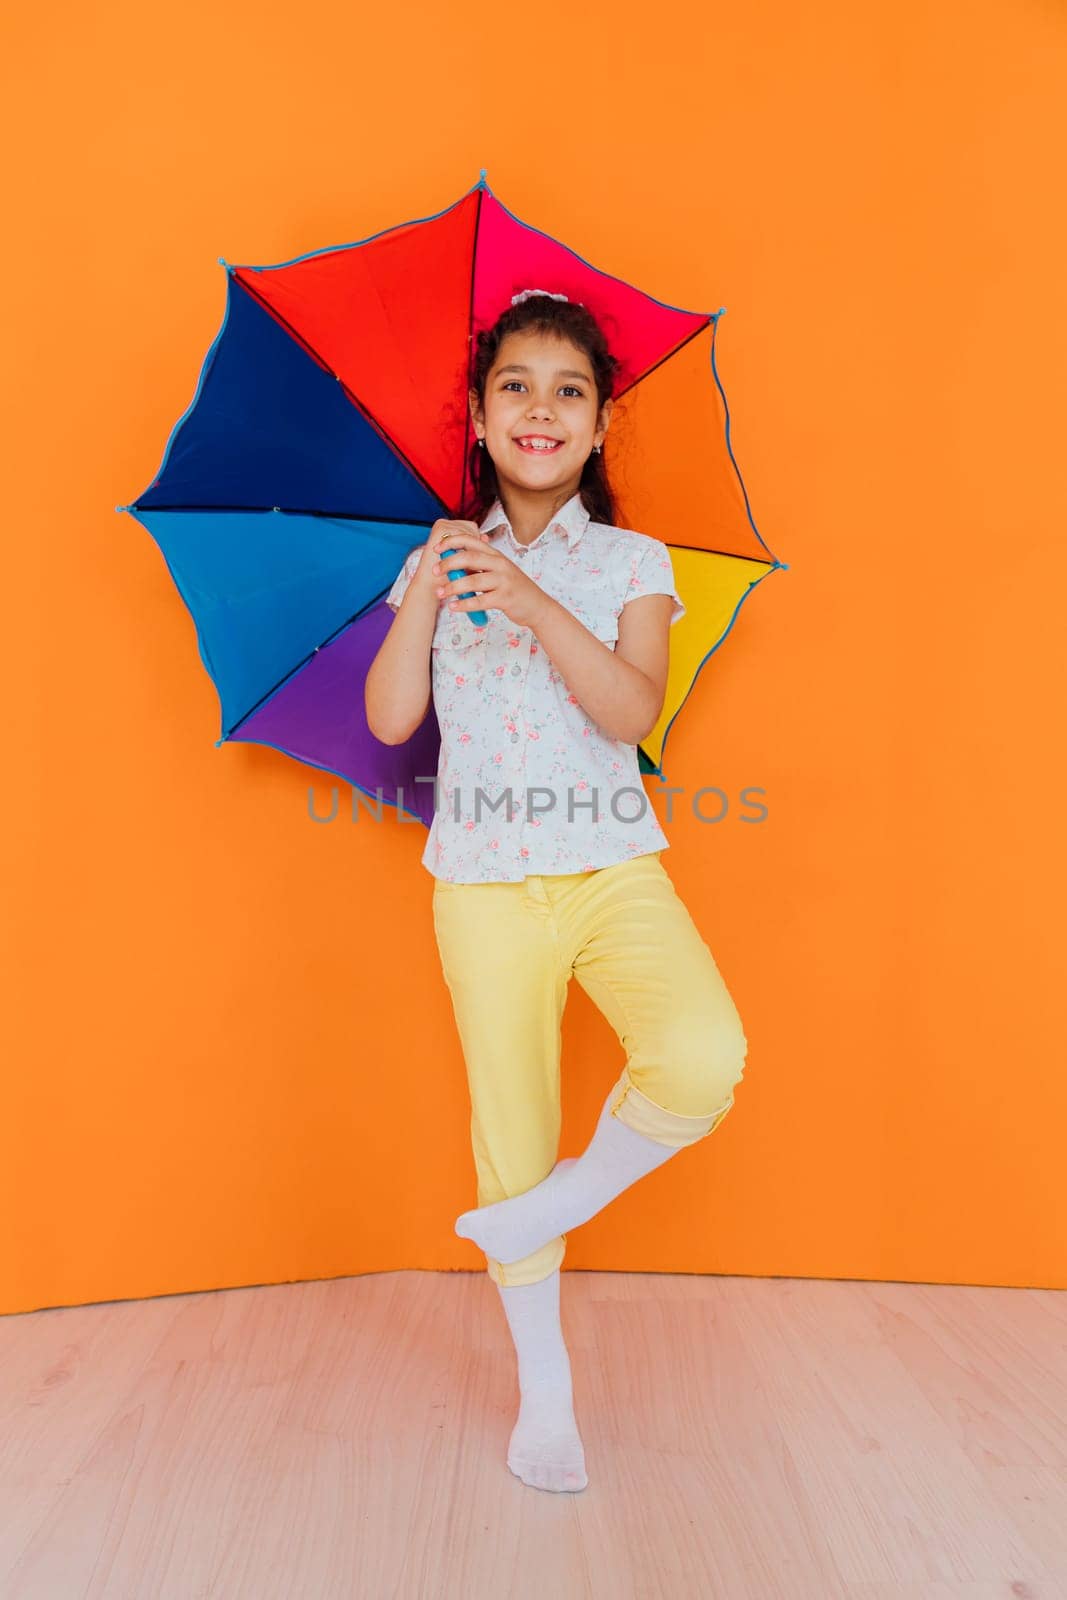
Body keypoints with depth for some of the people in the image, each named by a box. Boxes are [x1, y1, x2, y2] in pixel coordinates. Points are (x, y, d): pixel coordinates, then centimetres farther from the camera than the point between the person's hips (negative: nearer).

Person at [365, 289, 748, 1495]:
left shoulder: (632, 564, 5)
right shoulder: (440, 564, 10)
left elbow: (631, 712, -11)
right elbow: (390, 720, 0)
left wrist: (533, 603, -21)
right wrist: (423, 600, -12)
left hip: (614, 873, -1)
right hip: (485, 887, 1)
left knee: (705, 1060, -27)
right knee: (509, 1133, 8)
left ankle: (566, 1198, 4)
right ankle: (542, 1384, 29)